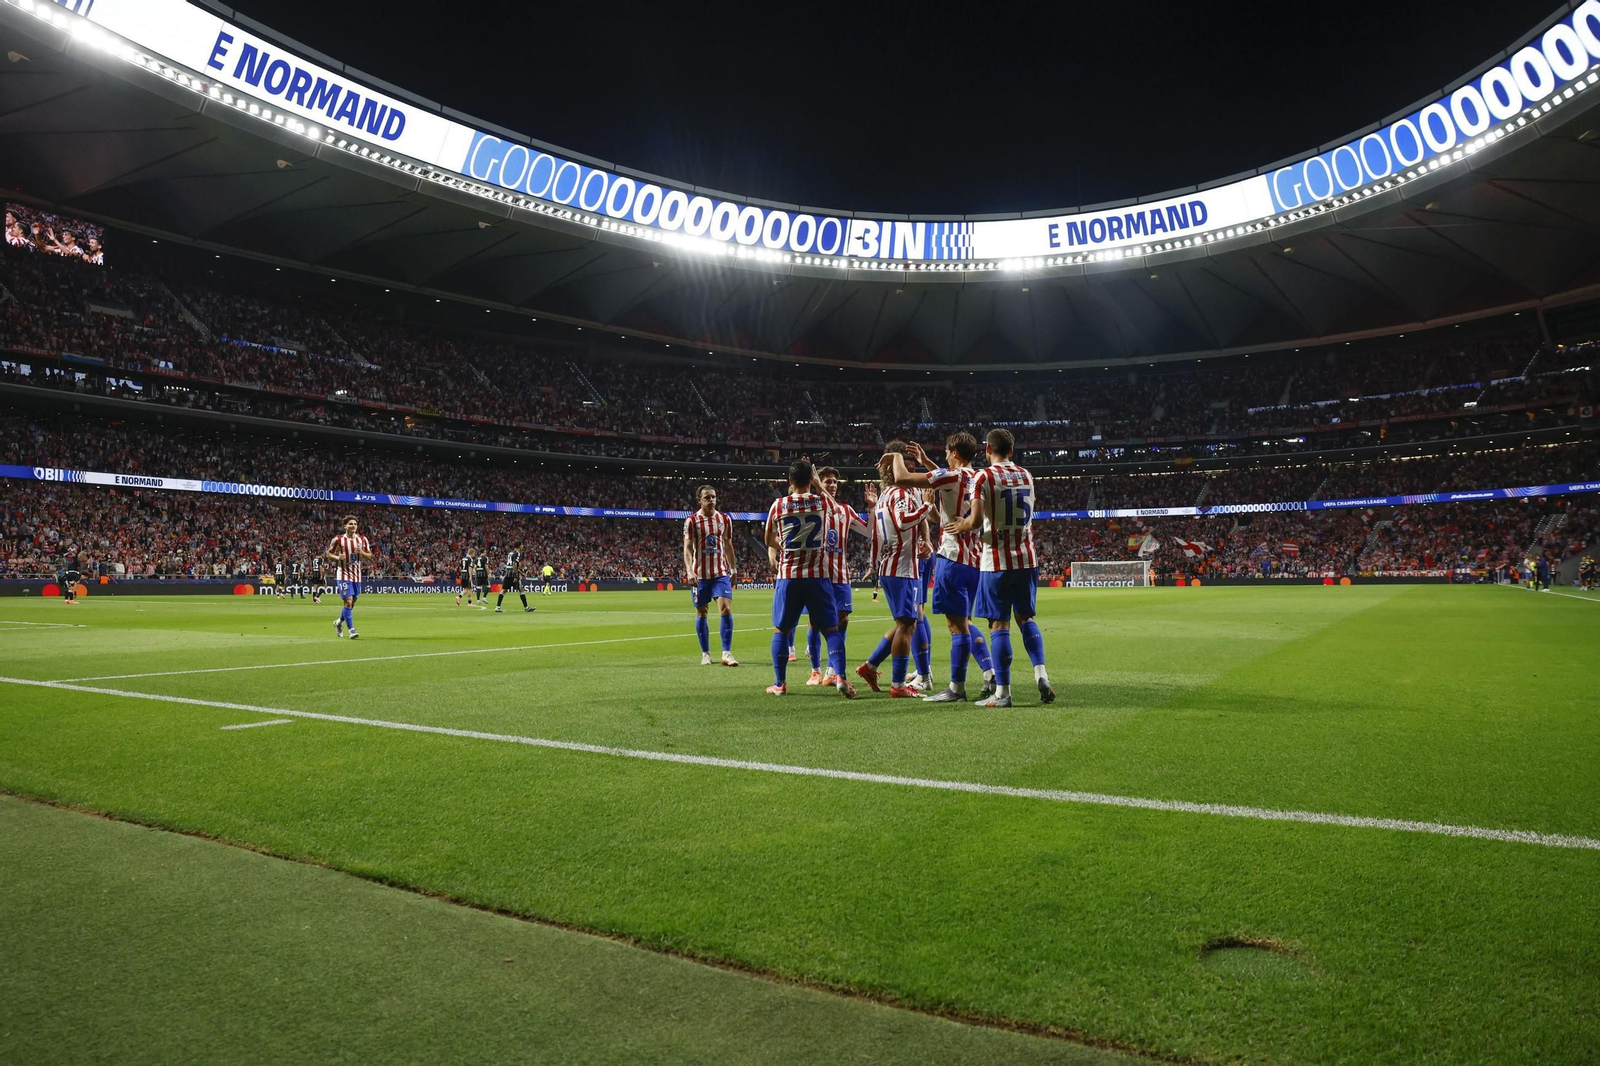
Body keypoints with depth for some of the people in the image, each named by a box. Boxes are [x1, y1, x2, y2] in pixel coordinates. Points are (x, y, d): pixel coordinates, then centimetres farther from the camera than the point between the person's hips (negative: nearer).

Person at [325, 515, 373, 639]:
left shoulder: (362, 540, 4)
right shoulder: (338, 539, -4)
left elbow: (370, 556, 8)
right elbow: (328, 554, 4)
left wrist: (361, 552, -13)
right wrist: (338, 557, -17)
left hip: (357, 575, 4)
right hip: (344, 574, -4)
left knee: (352, 603, 12)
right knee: (348, 601, -15)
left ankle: (339, 622, 37)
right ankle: (351, 629, -10)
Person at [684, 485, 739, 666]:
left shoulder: (725, 519, 8)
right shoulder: (691, 521, -2)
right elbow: (687, 548, -8)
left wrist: (733, 570, 14)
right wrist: (689, 571, -21)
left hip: (721, 572, 2)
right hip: (700, 574, -2)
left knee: (726, 609, -11)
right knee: (701, 613, 6)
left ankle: (726, 653, -8)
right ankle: (705, 654, 17)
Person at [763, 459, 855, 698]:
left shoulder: (778, 505, -2)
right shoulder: (823, 502, -1)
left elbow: (770, 541, 13)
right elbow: (834, 504, 26)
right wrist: (817, 483, 35)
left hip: (788, 575, 0)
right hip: (817, 575, 0)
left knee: (781, 630, 12)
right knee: (831, 628, 5)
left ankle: (778, 683, 13)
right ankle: (840, 677, -9)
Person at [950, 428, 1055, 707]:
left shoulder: (983, 477, -8)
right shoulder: (1026, 476, 11)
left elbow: (975, 521, -18)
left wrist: (961, 526, 5)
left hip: (997, 561, -5)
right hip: (1026, 558, 5)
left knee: (999, 624, -1)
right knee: (1025, 618, 18)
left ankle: (1002, 692, 2)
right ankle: (1041, 673, 4)